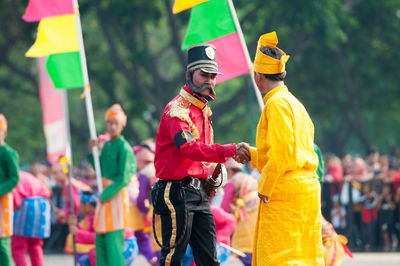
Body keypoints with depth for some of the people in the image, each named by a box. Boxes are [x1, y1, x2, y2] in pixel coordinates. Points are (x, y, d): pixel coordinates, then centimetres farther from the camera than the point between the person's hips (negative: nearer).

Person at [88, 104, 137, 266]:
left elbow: (124, 179, -16)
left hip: (117, 195, -9)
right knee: (100, 240, 9)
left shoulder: (124, 148, -13)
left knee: (114, 240, -10)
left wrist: (106, 195, -15)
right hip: (104, 194, 9)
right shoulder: (106, 145, 12)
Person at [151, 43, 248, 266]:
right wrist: (228, 151, -38)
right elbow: (188, 148, -29)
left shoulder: (204, 110, 17)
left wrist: (208, 180, 10)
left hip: (199, 193, 9)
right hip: (177, 193, -9)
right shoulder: (177, 110, -13)